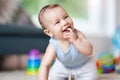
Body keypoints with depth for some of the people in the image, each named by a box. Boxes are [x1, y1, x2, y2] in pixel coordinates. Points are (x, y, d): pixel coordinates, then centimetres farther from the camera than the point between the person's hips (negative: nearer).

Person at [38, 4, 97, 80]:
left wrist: (75, 40, -53)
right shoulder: (53, 46, -34)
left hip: (84, 64, -1)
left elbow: (89, 51, -41)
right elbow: (44, 66, -34)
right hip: (63, 66, 1)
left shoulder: (77, 34, -33)